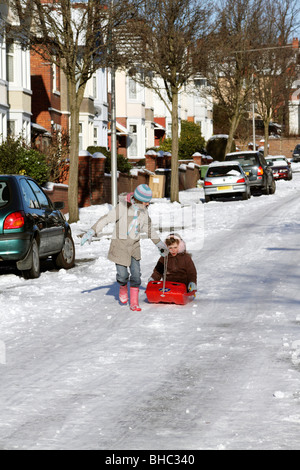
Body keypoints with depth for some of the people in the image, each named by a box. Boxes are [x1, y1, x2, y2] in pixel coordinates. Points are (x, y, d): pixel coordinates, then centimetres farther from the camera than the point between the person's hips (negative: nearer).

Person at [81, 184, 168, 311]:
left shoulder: (143, 211, 5)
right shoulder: (123, 207, -15)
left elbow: (149, 228, 20)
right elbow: (106, 219, -16)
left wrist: (160, 244, 27)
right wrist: (92, 232, -23)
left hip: (134, 246, 5)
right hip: (120, 245, -5)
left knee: (136, 275, -3)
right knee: (122, 274, -6)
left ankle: (134, 303, 6)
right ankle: (123, 288, 29)